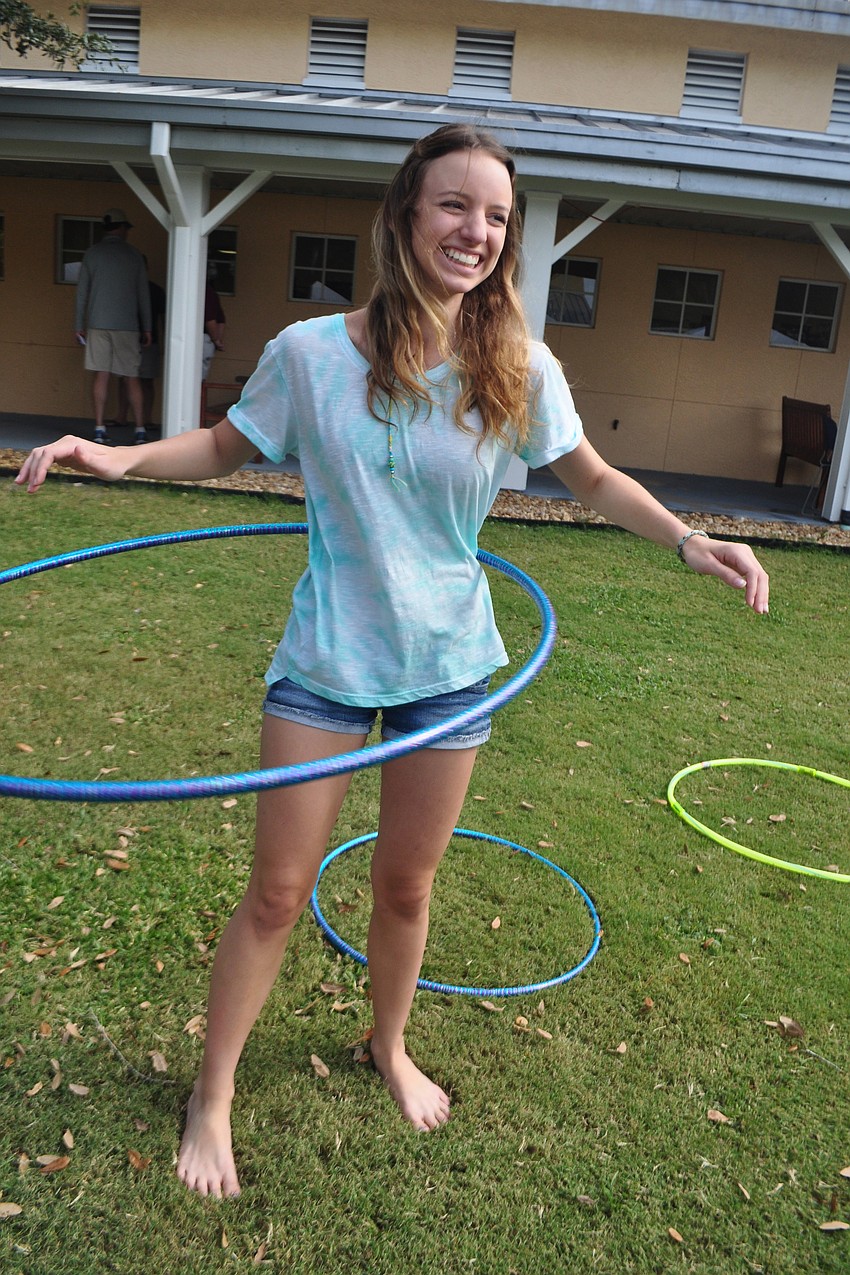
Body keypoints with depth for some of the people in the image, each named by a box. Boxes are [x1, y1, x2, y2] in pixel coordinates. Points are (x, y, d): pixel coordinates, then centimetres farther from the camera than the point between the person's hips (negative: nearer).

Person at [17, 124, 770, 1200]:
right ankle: (212, 1097, 30)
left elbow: (592, 478, 5)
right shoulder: (311, 352, -11)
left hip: (449, 665, 2)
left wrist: (690, 542, -10)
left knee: (407, 887, 17)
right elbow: (226, 446, 4)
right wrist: (118, 457, -12)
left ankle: (390, 1048, 47)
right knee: (277, 893, 6)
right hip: (326, 659, -1)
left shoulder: (520, 371, -9)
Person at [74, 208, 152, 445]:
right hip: (127, 325, -1)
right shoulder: (134, 255, 4)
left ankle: (99, 428, -2)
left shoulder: (92, 253, 6)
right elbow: (143, 294, 5)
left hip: (97, 323, 1)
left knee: (101, 375, 2)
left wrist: (79, 325, 12)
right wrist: (146, 328, 10)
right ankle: (140, 429, 1)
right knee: (132, 377, 3)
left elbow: (82, 291, 6)